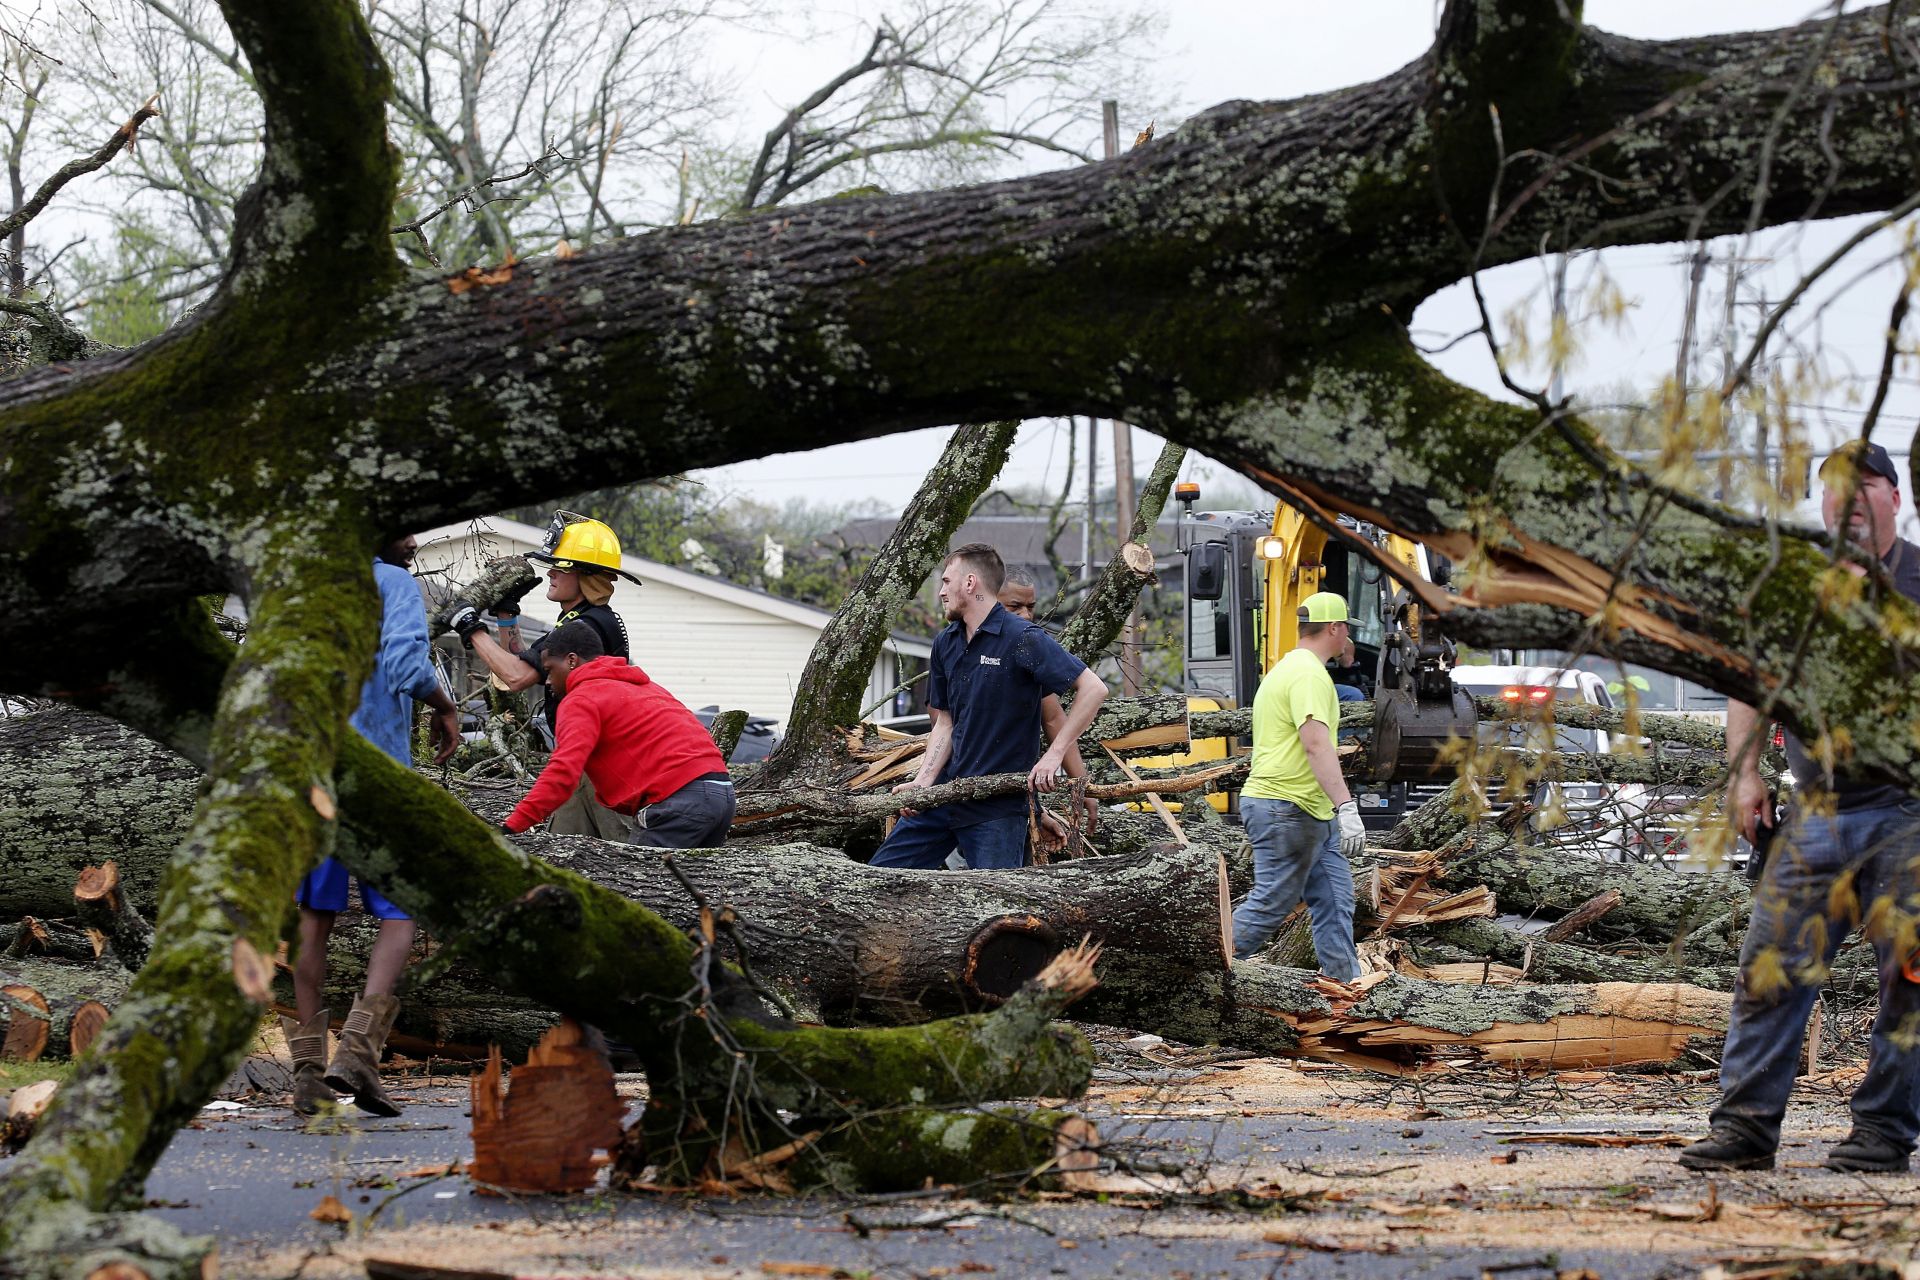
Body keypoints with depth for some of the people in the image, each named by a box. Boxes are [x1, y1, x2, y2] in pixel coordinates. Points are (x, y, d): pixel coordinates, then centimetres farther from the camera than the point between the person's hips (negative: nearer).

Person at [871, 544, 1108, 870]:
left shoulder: (1023, 640, -14)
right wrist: (923, 781, -3)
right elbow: (945, 723, 12)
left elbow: (1093, 689, -18)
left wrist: (1053, 755, -20)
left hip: (999, 805, -7)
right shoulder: (945, 643, 9)